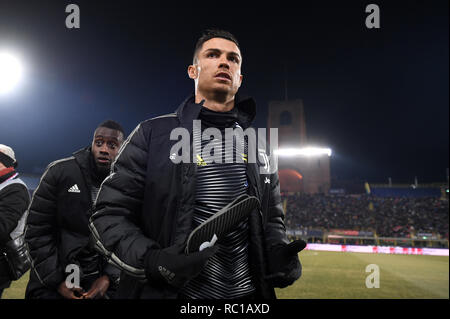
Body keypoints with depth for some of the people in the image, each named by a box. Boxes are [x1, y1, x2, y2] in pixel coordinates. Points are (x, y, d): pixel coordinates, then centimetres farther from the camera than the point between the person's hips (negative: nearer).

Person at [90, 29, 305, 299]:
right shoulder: (153, 134, -4)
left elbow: (272, 219, 15)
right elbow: (110, 214, -6)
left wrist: (278, 254, -7)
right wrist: (151, 261, -23)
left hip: (246, 293, 4)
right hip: (163, 291, -3)